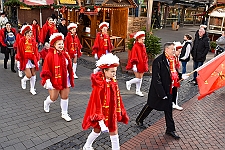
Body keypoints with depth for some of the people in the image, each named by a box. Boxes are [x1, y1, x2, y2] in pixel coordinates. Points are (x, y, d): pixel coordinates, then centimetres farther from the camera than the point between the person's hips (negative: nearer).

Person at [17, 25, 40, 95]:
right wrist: (20, 59, -4)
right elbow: (20, 51, -2)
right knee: (29, 75, -10)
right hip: (25, 60, -4)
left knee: (33, 74, 7)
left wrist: (37, 59, 5)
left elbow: (36, 50, 7)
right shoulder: (22, 40, -4)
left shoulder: (33, 40, 6)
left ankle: (32, 89, 21)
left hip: (33, 59, 4)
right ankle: (23, 80, 26)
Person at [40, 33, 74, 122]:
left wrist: (71, 80, 10)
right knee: (53, 98, 7)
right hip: (54, 80, -4)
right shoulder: (50, 55, -13)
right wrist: (47, 81, -17)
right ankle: (46, 104, 43)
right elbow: (46, 69, -13)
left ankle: (64, 114, 24)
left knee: (65, 97, 8)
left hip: (65, 80, 5)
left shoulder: (65, 54, 2)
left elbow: (69, 68, 8)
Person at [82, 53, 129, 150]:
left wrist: (121, 113, 11)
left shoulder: (113, 83, -3)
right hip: (102, 113, -5)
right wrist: (101, 122, -26)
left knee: (114, 132, 11)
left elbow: (117, 99, 6)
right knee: (97, 130, 15)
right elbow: (97, 103, -24)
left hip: (111, 113, 6)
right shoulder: (99, 85, -24)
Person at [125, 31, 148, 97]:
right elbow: (134, 57, -17)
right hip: (137, 66, -8)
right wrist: (134, 65, -20)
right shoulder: (135, 47, -14)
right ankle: (129, 83, 19)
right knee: (138, 78, -5)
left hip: (142, 65, 8)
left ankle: (138, 91, 24)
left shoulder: (143, 46, 9)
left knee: (140, 78, 13)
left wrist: (145, 65, 17)